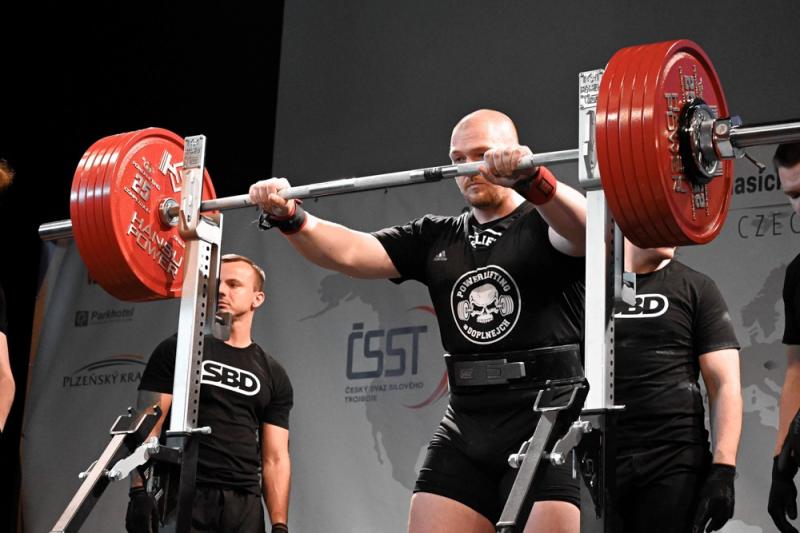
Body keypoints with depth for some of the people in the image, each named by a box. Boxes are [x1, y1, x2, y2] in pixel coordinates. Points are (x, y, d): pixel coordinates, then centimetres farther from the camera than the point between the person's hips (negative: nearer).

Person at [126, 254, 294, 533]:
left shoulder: (272, 375, 14)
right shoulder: (178, 350, 6)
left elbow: (275, 458, 9)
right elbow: (147, 428, 0)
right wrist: (139, 494, -13)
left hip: (244, 505, 3)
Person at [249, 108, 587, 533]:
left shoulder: (548, 221, 0)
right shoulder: (438, 238, 16)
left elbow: (585, 229, -24)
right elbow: (350, 253, 7)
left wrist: (533, 180, -43)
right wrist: (290, 217, -10)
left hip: (548, 425, -5)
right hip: (466, 430, 6)